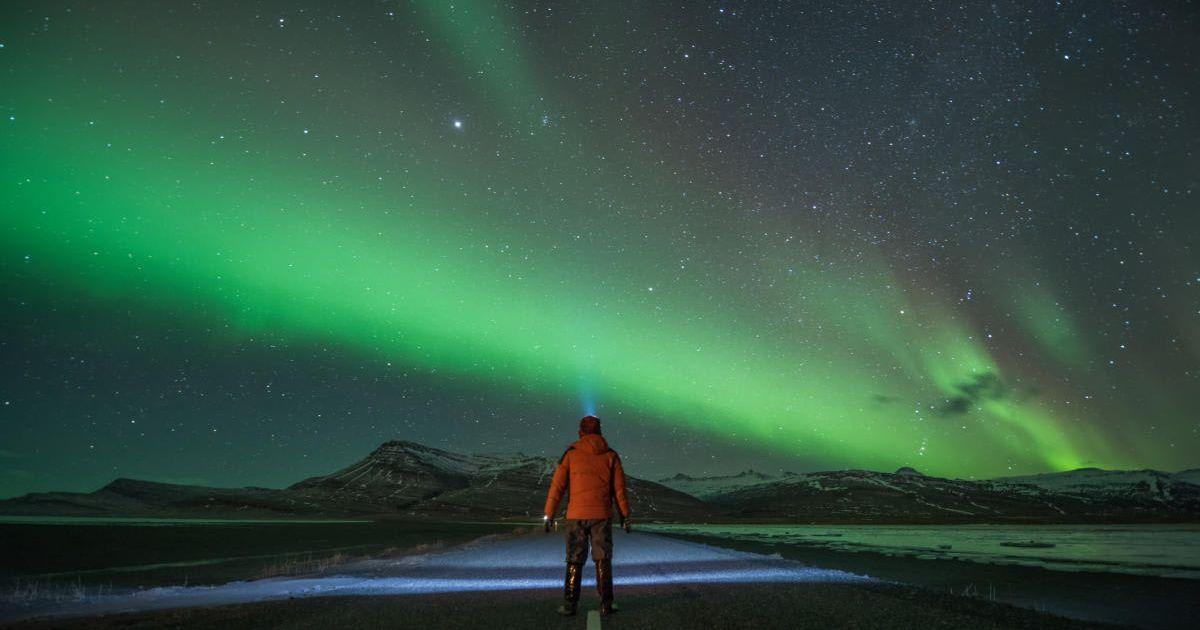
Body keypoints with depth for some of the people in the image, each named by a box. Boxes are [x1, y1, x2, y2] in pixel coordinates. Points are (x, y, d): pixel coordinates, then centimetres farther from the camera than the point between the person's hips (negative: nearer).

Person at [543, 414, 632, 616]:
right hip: (602, 515, 0)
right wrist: (625, 515, 8)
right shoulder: (611, 455, 4)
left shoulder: (571, 454, 1)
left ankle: (569, 605, 10)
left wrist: (549, 514, 0)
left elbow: (557, 485, -3)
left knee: (574, 561, 10)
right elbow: (619, 488, 3)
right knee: (603, 560, 9)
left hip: (576, 516, 0)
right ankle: (606, 604, 9)